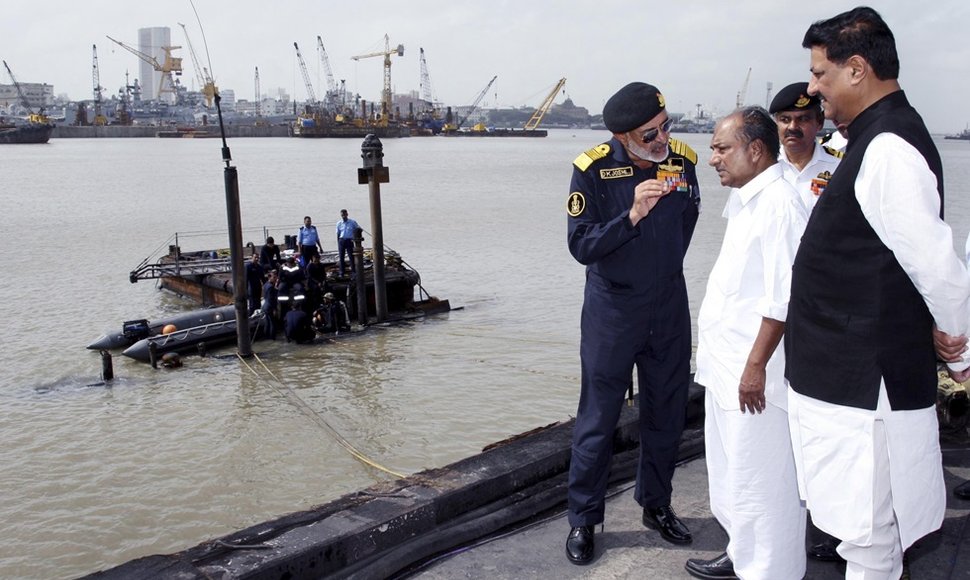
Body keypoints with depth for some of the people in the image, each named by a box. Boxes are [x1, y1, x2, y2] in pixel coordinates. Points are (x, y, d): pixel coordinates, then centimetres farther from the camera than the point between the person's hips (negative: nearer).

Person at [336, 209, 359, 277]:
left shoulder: (352, 222, 0)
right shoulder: (339, 224, 5)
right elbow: (338, 234, 9)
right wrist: (338, 244, 6)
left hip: (349, 241, -2)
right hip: (341, 241, 2)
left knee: (351, 256, -5)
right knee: (341, 257, 4)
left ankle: (354, 271, -2)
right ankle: (341, 272, 10)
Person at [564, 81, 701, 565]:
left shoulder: (681, 161, -4)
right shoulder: (594, 170, -15)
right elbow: (580, 245, -17)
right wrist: (632, 215, -29)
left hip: (669, 311, 4)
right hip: (611, 312, -4)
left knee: (666, 413, 14)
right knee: (598, 420, 4)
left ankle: (656, 505, 33)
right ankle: (583, 520, 19)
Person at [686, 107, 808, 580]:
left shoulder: (779, 204, -18)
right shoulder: (744, 201, 14)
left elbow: (783, 298, -22)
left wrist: (756, 365, -22)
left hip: (754, 373, -10)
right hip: (726, 365, 10)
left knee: (757, 480, 2)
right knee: (731, 473, 21)